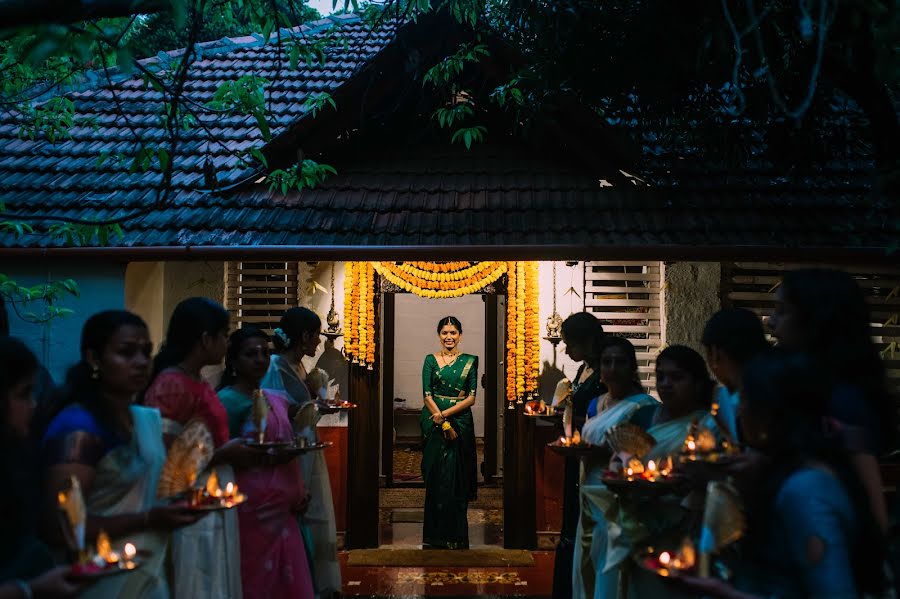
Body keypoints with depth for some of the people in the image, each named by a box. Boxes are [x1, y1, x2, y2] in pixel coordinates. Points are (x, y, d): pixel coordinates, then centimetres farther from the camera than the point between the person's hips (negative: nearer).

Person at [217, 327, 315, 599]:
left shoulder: (277, 399, 14)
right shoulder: (228, 400, -8)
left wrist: (300, 490, 10)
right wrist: (267, 457, -20)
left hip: (283, 509, 7)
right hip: (252, 509, -7)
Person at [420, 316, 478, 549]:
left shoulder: (469, 361, 5)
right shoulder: (430, 360, 5)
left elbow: (471, 398, -2)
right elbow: (427, 396, -3)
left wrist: (445, 413, -13)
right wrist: (444, 424, -15)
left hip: (461, 423, 0)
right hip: (434, 423, 0)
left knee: (456, 478, -1)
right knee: (436, 476, 1)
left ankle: (455, 534, 6)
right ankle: (436, 534, 8)